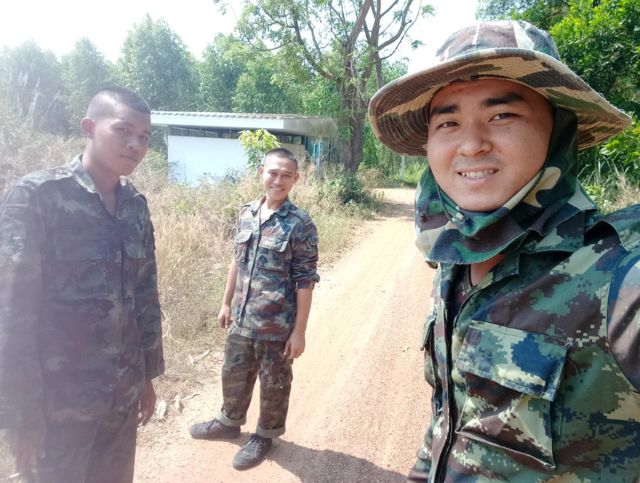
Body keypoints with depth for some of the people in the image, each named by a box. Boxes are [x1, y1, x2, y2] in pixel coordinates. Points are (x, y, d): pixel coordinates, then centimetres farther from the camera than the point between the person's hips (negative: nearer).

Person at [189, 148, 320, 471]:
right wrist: (227, 302, 15)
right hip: (242, 319, 5)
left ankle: (266, 434, 39)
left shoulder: (300, 224, -15)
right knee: (234, 374, 23)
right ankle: (229, 422, 49)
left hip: (277, 326, -5)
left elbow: (305, 282, -14)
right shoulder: (246, 213, 1)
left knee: (273, 384, 15)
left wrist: (299, 331, -14)